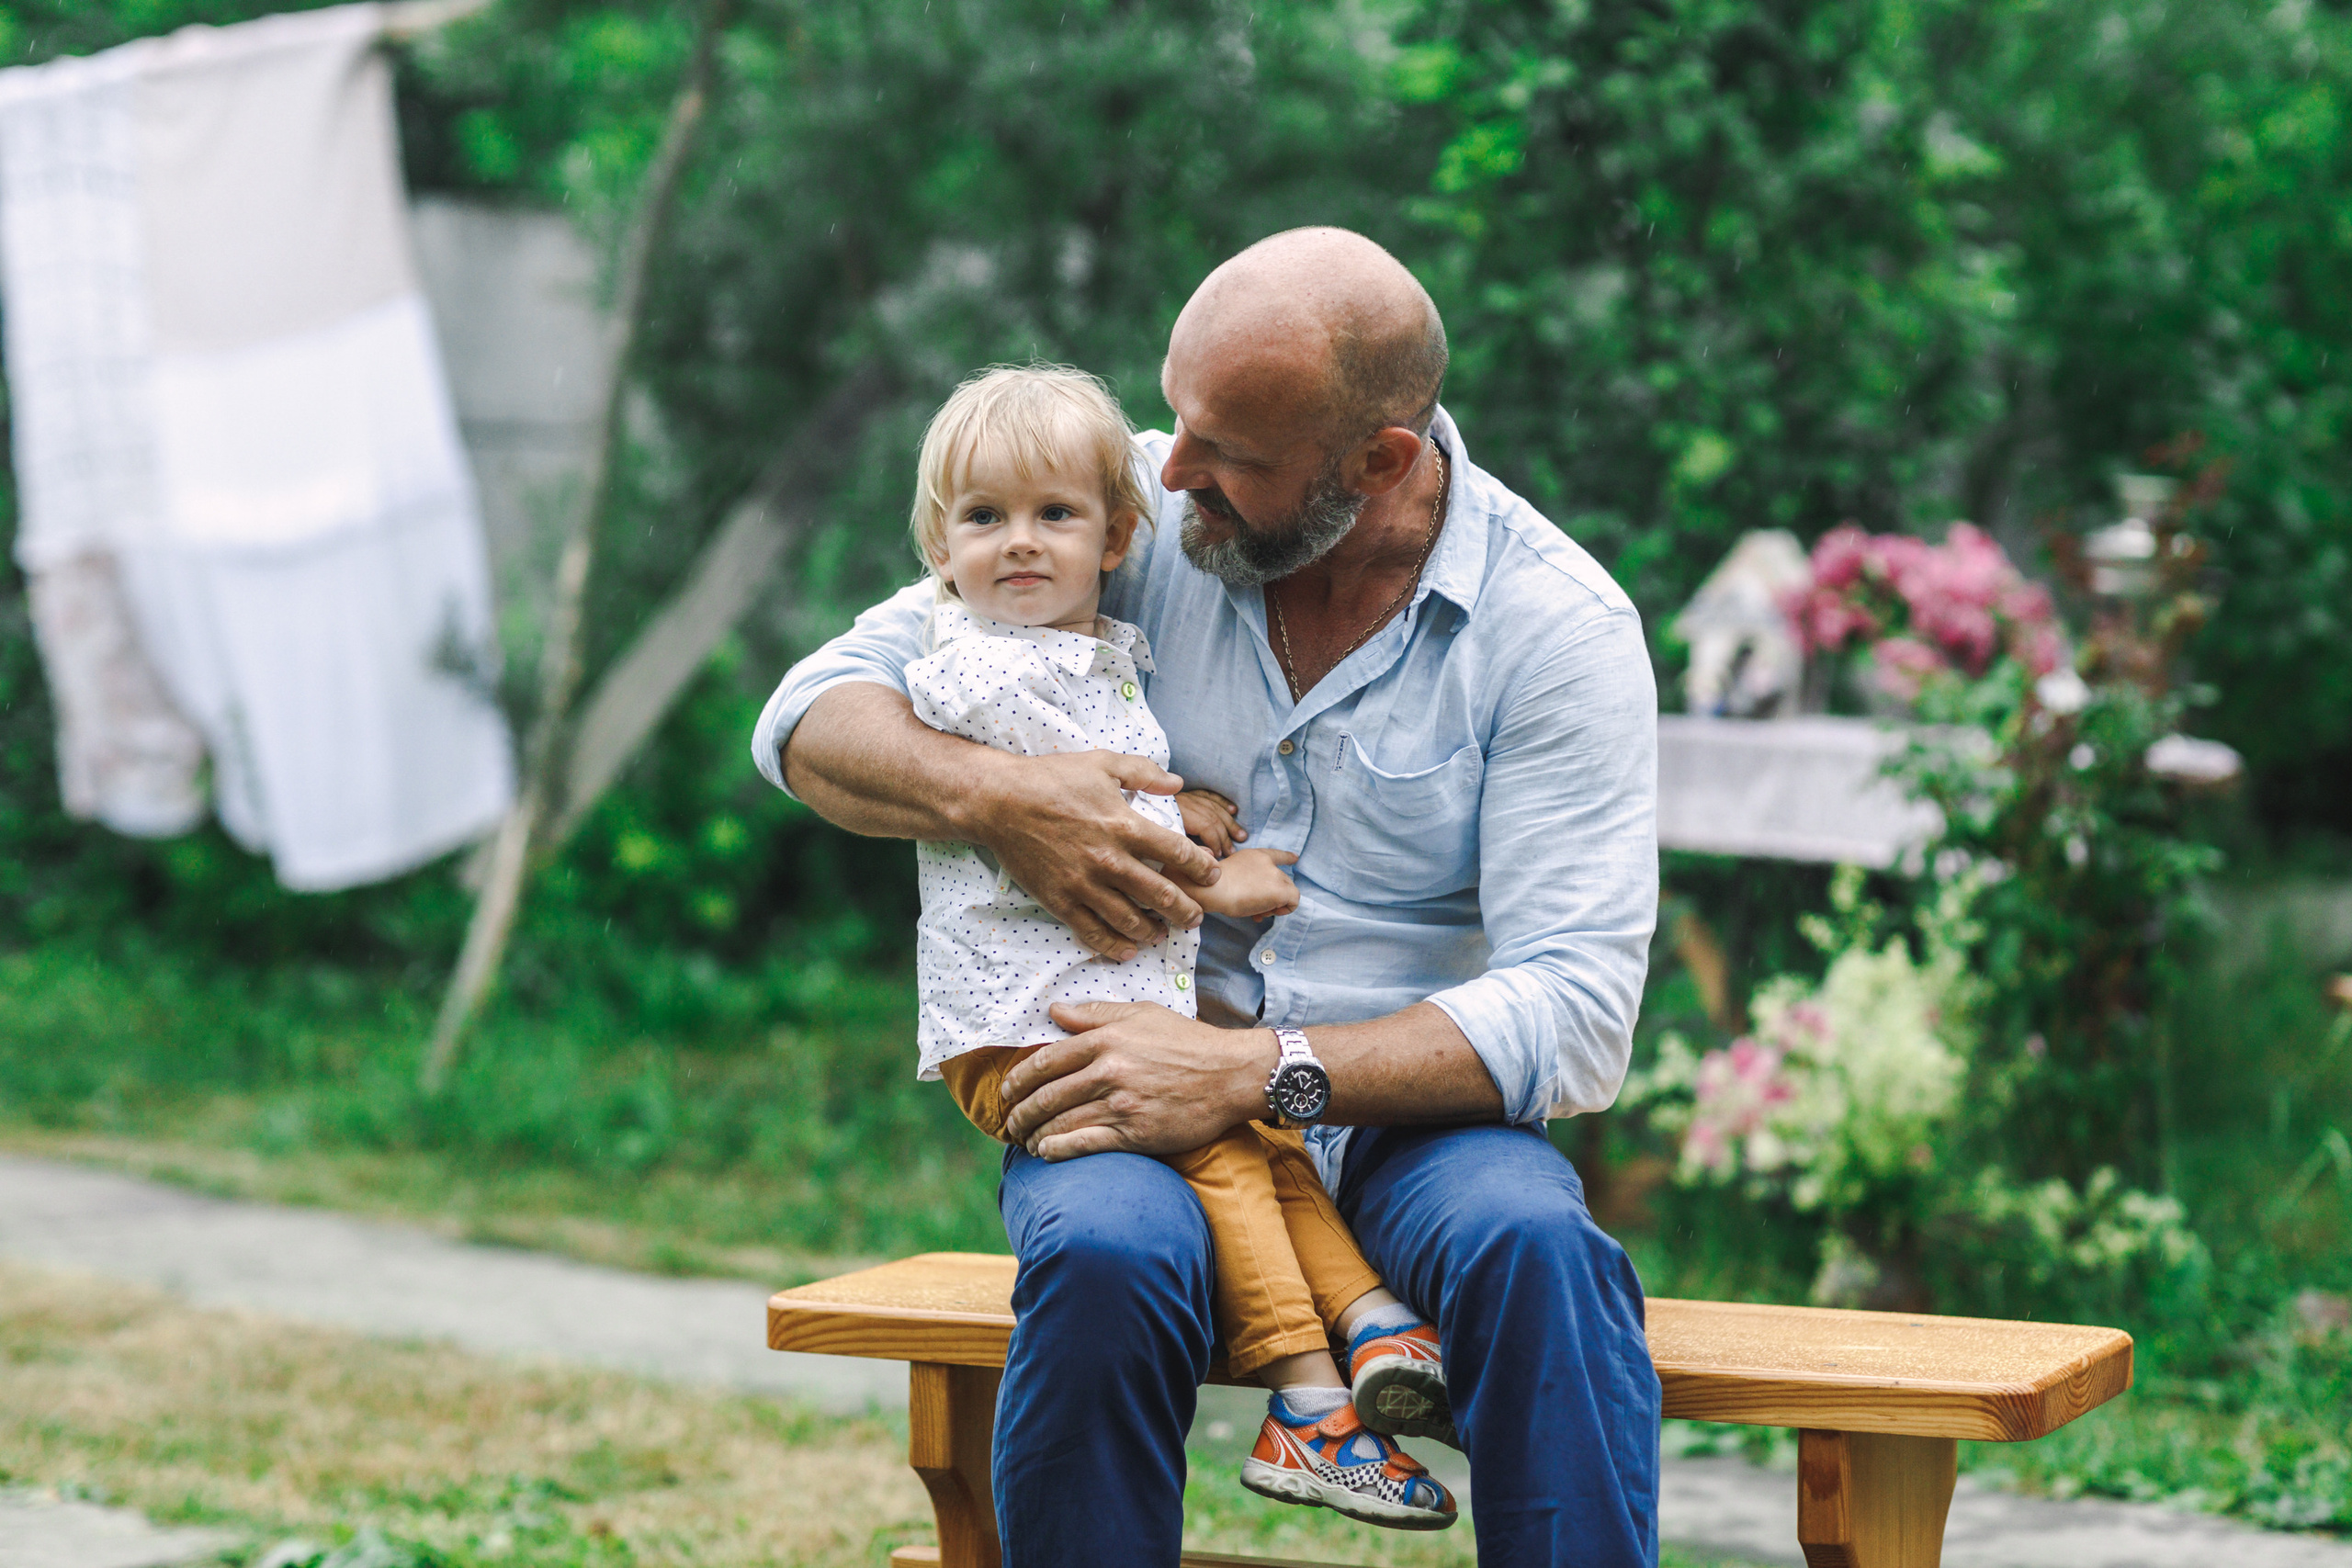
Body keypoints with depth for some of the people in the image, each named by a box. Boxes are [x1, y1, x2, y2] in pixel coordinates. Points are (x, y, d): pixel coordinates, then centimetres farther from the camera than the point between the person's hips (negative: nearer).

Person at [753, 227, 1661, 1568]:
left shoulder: (1560, 627, -7)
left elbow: (1576, 1014, -14)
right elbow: (814, 715, 4)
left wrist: (1254, 1069, -25)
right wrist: (989, 796, -19)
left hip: (1403, 1109, -1)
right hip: (1137, 1088, 1)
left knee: (1532, 1243, -35)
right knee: (1103, 1255, -34)